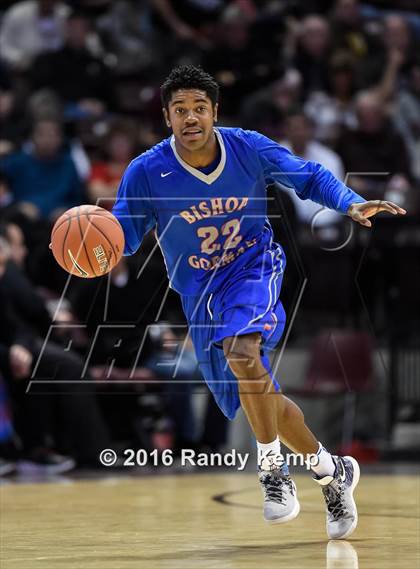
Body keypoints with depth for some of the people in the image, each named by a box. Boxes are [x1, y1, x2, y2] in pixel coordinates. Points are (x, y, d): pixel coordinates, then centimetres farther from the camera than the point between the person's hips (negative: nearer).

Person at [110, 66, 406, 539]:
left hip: (253, 268, -3)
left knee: (241, 351, -34)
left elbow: (309, 177, 1)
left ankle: (271, 469, -18)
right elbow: (122, 237, -8)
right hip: (199, 291, 3)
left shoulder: (249, 149, -13)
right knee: (257, 399, 9)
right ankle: (331, 471, 31)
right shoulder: (146, 173, -15)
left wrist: (351, 204, -16)